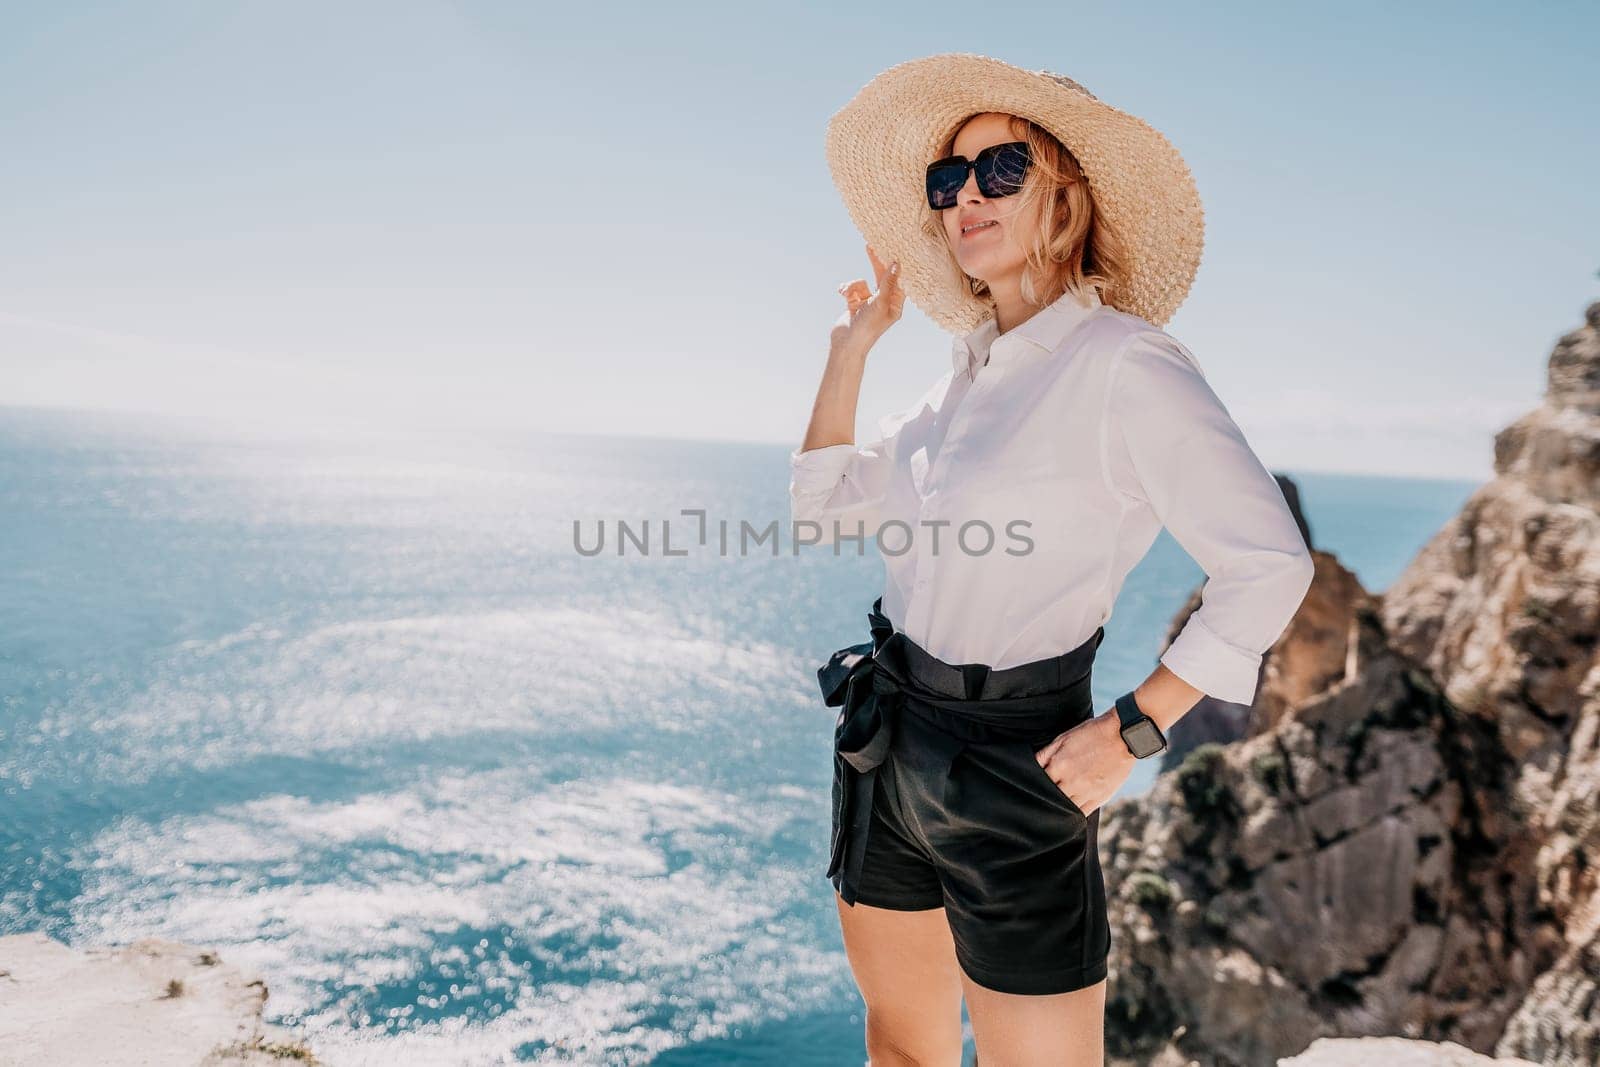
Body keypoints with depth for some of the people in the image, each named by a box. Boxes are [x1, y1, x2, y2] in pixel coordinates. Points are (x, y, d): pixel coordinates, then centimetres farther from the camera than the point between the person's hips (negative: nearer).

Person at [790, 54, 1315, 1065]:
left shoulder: (1124, 365, -15)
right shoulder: (971, 372, 9)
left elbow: (1268, 564, -18)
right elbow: (825, 506, 13)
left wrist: (1132, 732, -17)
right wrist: (853, 342, 10)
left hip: (1011, 766, -7)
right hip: (888, 746, 8)